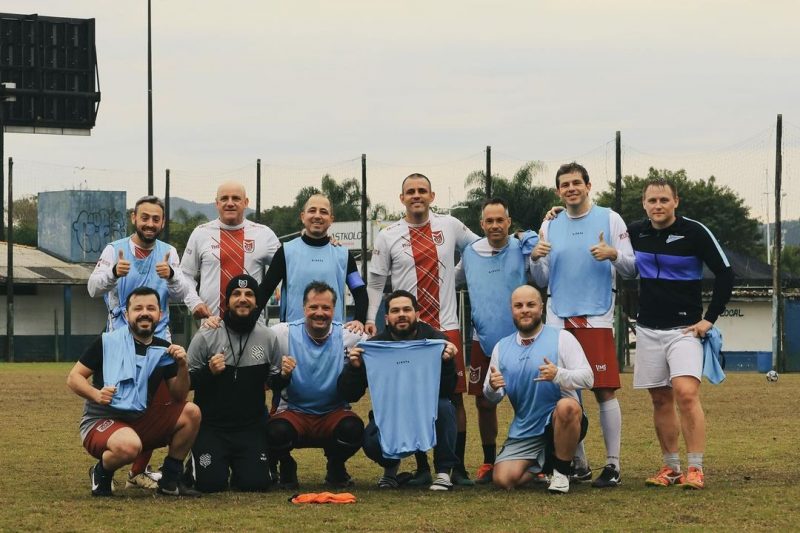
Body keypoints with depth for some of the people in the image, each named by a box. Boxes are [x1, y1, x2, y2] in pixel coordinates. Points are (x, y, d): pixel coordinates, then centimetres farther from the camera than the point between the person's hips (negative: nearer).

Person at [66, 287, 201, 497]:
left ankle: (170, 480, 1)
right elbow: (73, 378, -4)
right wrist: (96, 394, -24)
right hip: (100, 422, -6)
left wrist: (182, 366, -12)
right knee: (129, 445, -39)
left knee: (191, 413, -13)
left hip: (141, 421, 6)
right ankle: (101, 473, -4)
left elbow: (179, 397, 6)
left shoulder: (164, 350, 7)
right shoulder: (108, 342, -6)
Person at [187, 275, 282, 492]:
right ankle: (196, 461, 23)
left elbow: (275, 384, 10)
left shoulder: (268, 337, 0)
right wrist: (208, 372, -19)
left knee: (256, 482, -12)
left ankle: (238, 465, 25)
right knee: (211, 483, -14)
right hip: (211, 425, -2)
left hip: (252, 426, 2)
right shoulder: (207, 335, -6)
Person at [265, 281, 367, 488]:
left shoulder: (348, 336, -2)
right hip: (294, 412, -1)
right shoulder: (283, 333, -5)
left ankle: (336, 468, 4)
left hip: (334, 414, 1)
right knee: (276, 432, -32)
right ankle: (286, 468, 4)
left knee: (353, 429, -30)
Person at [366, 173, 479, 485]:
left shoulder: (450, 226, 5)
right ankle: (422, 467, 9)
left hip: (446, 327, 1)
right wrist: (370, 319, -7)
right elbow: (375, 283, 4)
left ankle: (458, 467, 7)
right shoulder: (388, 236, 3)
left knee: (454, 396, 0)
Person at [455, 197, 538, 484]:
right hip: (483, 339, 3)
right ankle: (488, 462, 19)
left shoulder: (521, 248, -3)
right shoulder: (471, 253, 6)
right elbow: (454, 279, 23)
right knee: (484, 403, 7)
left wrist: (537, 255, -26)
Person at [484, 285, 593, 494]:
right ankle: (544, 464, 18)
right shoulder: (502, 347, 10)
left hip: (560, 423, -4)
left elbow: (587, 378, -11)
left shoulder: (561, 338, -3)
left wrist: (558, 375, -31)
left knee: (567, 406, -39)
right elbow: (492, 397, 12)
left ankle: (561, 471, -15)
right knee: (503, 480, -17)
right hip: (524, 431, 4)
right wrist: (492, 387, -13)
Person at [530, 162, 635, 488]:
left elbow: (632, 269, 3)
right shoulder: (550, 226, 14)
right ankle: (578, 464, 11)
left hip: (596, 318, -3)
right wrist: (535, 259, -4)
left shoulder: (610, 220, 4)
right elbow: (542, 281, 16)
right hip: (559, 320, 3)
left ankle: (612, 465, -2)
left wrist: (613, 255, -16)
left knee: (605, 392, -6)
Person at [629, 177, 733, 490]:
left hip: (684, 329, -5)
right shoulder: (635, 233, 4)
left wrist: (709, 318, -9)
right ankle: (671, 467, 16)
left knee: (686, 394, -18)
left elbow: (725, 274, -6)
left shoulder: (694, 232, -8)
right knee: (661, 400, 8)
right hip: (648, 329, 5)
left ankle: (695, 469, -15)